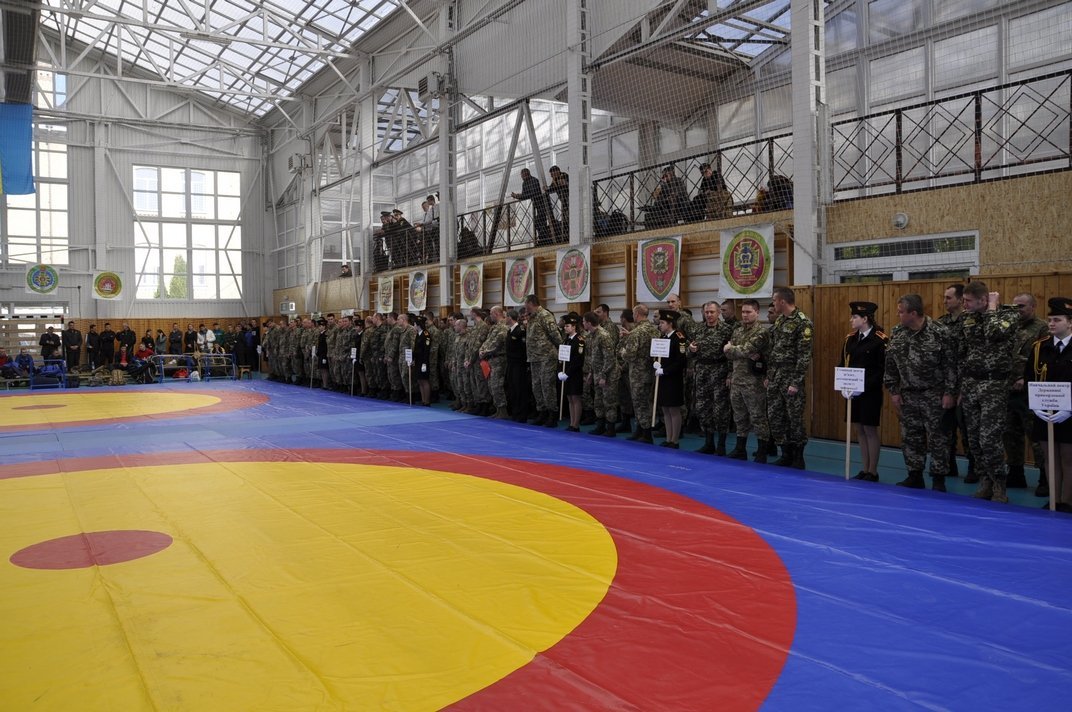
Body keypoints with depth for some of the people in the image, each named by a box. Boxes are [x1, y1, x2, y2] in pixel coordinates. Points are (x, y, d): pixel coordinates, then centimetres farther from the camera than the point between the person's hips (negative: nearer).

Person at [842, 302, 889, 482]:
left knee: (870, 430, 0)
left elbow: (883, 369, -14)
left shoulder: (880, 340, -11)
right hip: (853, 391, 6)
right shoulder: (850, 339, 8)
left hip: (870, 392, -6)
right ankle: (864, 470, 19)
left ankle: (873, 472, 10)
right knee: (860, 430, 11)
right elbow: (843, 364, 11)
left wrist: (865, 386, -20)